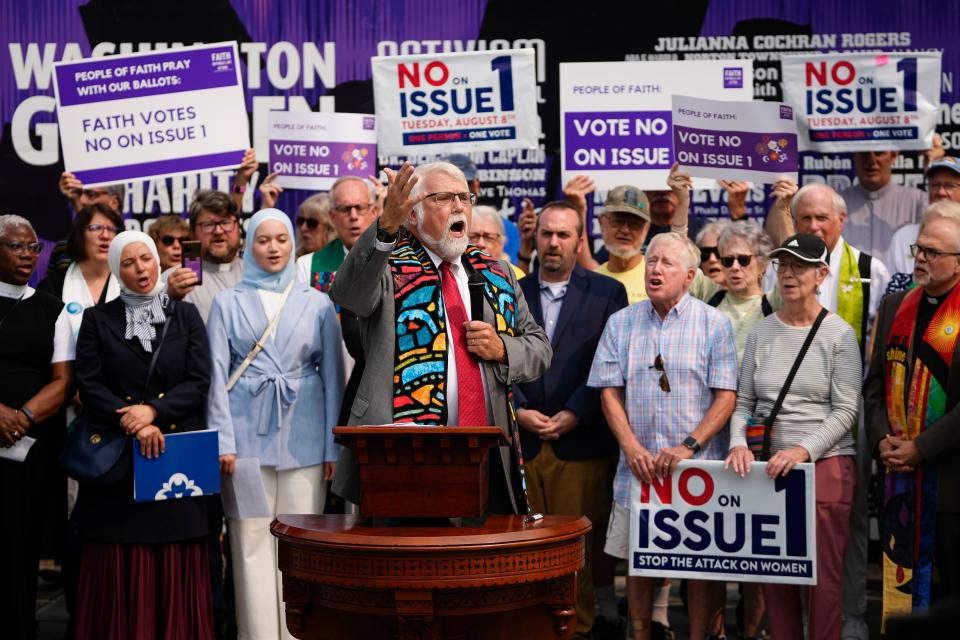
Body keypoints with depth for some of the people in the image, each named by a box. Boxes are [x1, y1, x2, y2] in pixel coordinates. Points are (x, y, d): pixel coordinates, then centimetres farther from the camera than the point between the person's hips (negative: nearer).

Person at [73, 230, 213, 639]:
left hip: (176, 453, 1)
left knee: (176, 566, -1)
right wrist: (133, 423, -13)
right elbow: (89, 385, -1)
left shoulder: (186, 316, 11)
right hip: (116, 457, 0)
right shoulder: (97, 320, 9)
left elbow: (199, 382, 1)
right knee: (119, 567, -2)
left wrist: (153, 411, -12)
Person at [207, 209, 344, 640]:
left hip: (303, 435, 1)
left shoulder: (317, 303, 10)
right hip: (248, 433, 0)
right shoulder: (228, 302, 8)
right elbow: (217, 374, 3)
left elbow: (332, 375, 8)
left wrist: (334, 445, 1)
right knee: (252, 540, -2)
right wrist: (223, 440, -6)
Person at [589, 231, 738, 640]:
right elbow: (609, 391, 5)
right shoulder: (620, 323, 8)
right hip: (638, 464, 2)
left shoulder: (714, 324, 1)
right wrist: (631, 447, -8)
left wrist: (689, 447, -15)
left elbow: (726, 396, -4)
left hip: (698, 466, -2)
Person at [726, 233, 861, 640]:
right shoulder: (761, 332, 8)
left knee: (823, 574, -2)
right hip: (769, 466, 4)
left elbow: (845, 411, -6)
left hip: (826, 464, -3)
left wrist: (803, 451, -18)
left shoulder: (838, 333, -3)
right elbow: (743, 402, 11)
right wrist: (739, 443, -8)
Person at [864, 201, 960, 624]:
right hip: (900, 477, 6)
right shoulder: (895, 306, 12)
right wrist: (882, 440, -1)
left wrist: (920, 448, -15)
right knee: (904, 584, 10)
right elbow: (875, 383, 13)